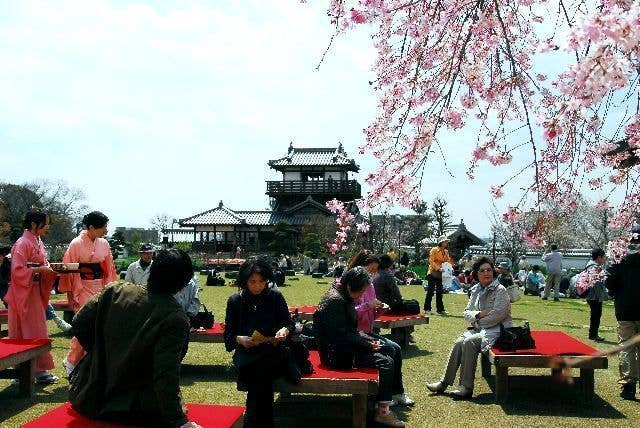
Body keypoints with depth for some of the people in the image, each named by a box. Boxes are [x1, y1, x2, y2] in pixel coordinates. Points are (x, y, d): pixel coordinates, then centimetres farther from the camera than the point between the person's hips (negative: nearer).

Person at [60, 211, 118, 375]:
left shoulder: (103, 244, 5)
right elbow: (68, 270, -8)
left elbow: (109, 269, 11)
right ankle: (70, 361, 11)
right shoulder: (76, 244, -10)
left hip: (100, 290, 5)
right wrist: (70, 296, -9)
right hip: (83, 290, -5)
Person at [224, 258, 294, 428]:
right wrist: (240, 339, -15)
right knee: (259, 375, -30)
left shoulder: (275, 296, 7)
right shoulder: (235, 301, 7)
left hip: (273, 350, 1)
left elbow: (288, 322, 9)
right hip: (246, 353, 0)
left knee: (261, 370, -33)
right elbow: (228, 334, 8)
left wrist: (284, 330, -14)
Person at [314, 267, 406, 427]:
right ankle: (383, 412, -9)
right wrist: (368, 345, -15)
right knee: (386, 362, -18)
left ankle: (395, 394, 14)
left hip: (347, 345, 11)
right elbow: (341, 336, -24)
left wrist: (369, 340, 2)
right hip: (337, 353, -11)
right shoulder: (335, 300, -21)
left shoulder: (345, 298, 10)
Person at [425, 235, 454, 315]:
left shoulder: (446, 252, 12)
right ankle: (427, 308, 3)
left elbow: (448, 261, 15)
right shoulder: (434, 250, -6)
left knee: (439, 292, 8)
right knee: (431, 291, -3)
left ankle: (440, 309, 12)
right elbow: (431, 261, -13)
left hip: (440, 274, 6)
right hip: (433, 273, -6)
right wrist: (438, 268, -22)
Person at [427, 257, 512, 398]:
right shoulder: (476, 290, 12)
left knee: (469, 342, -28)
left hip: (497, 330, -6)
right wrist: (478, 314, -11)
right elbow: (466, 313, 10)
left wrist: (477, 321, -7)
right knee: (458, 342, -19)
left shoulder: (500, 290, -8)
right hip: (479, 329, 6)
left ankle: (466, 387, -22)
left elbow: (497, 315, -17)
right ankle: (444, 382, -15)